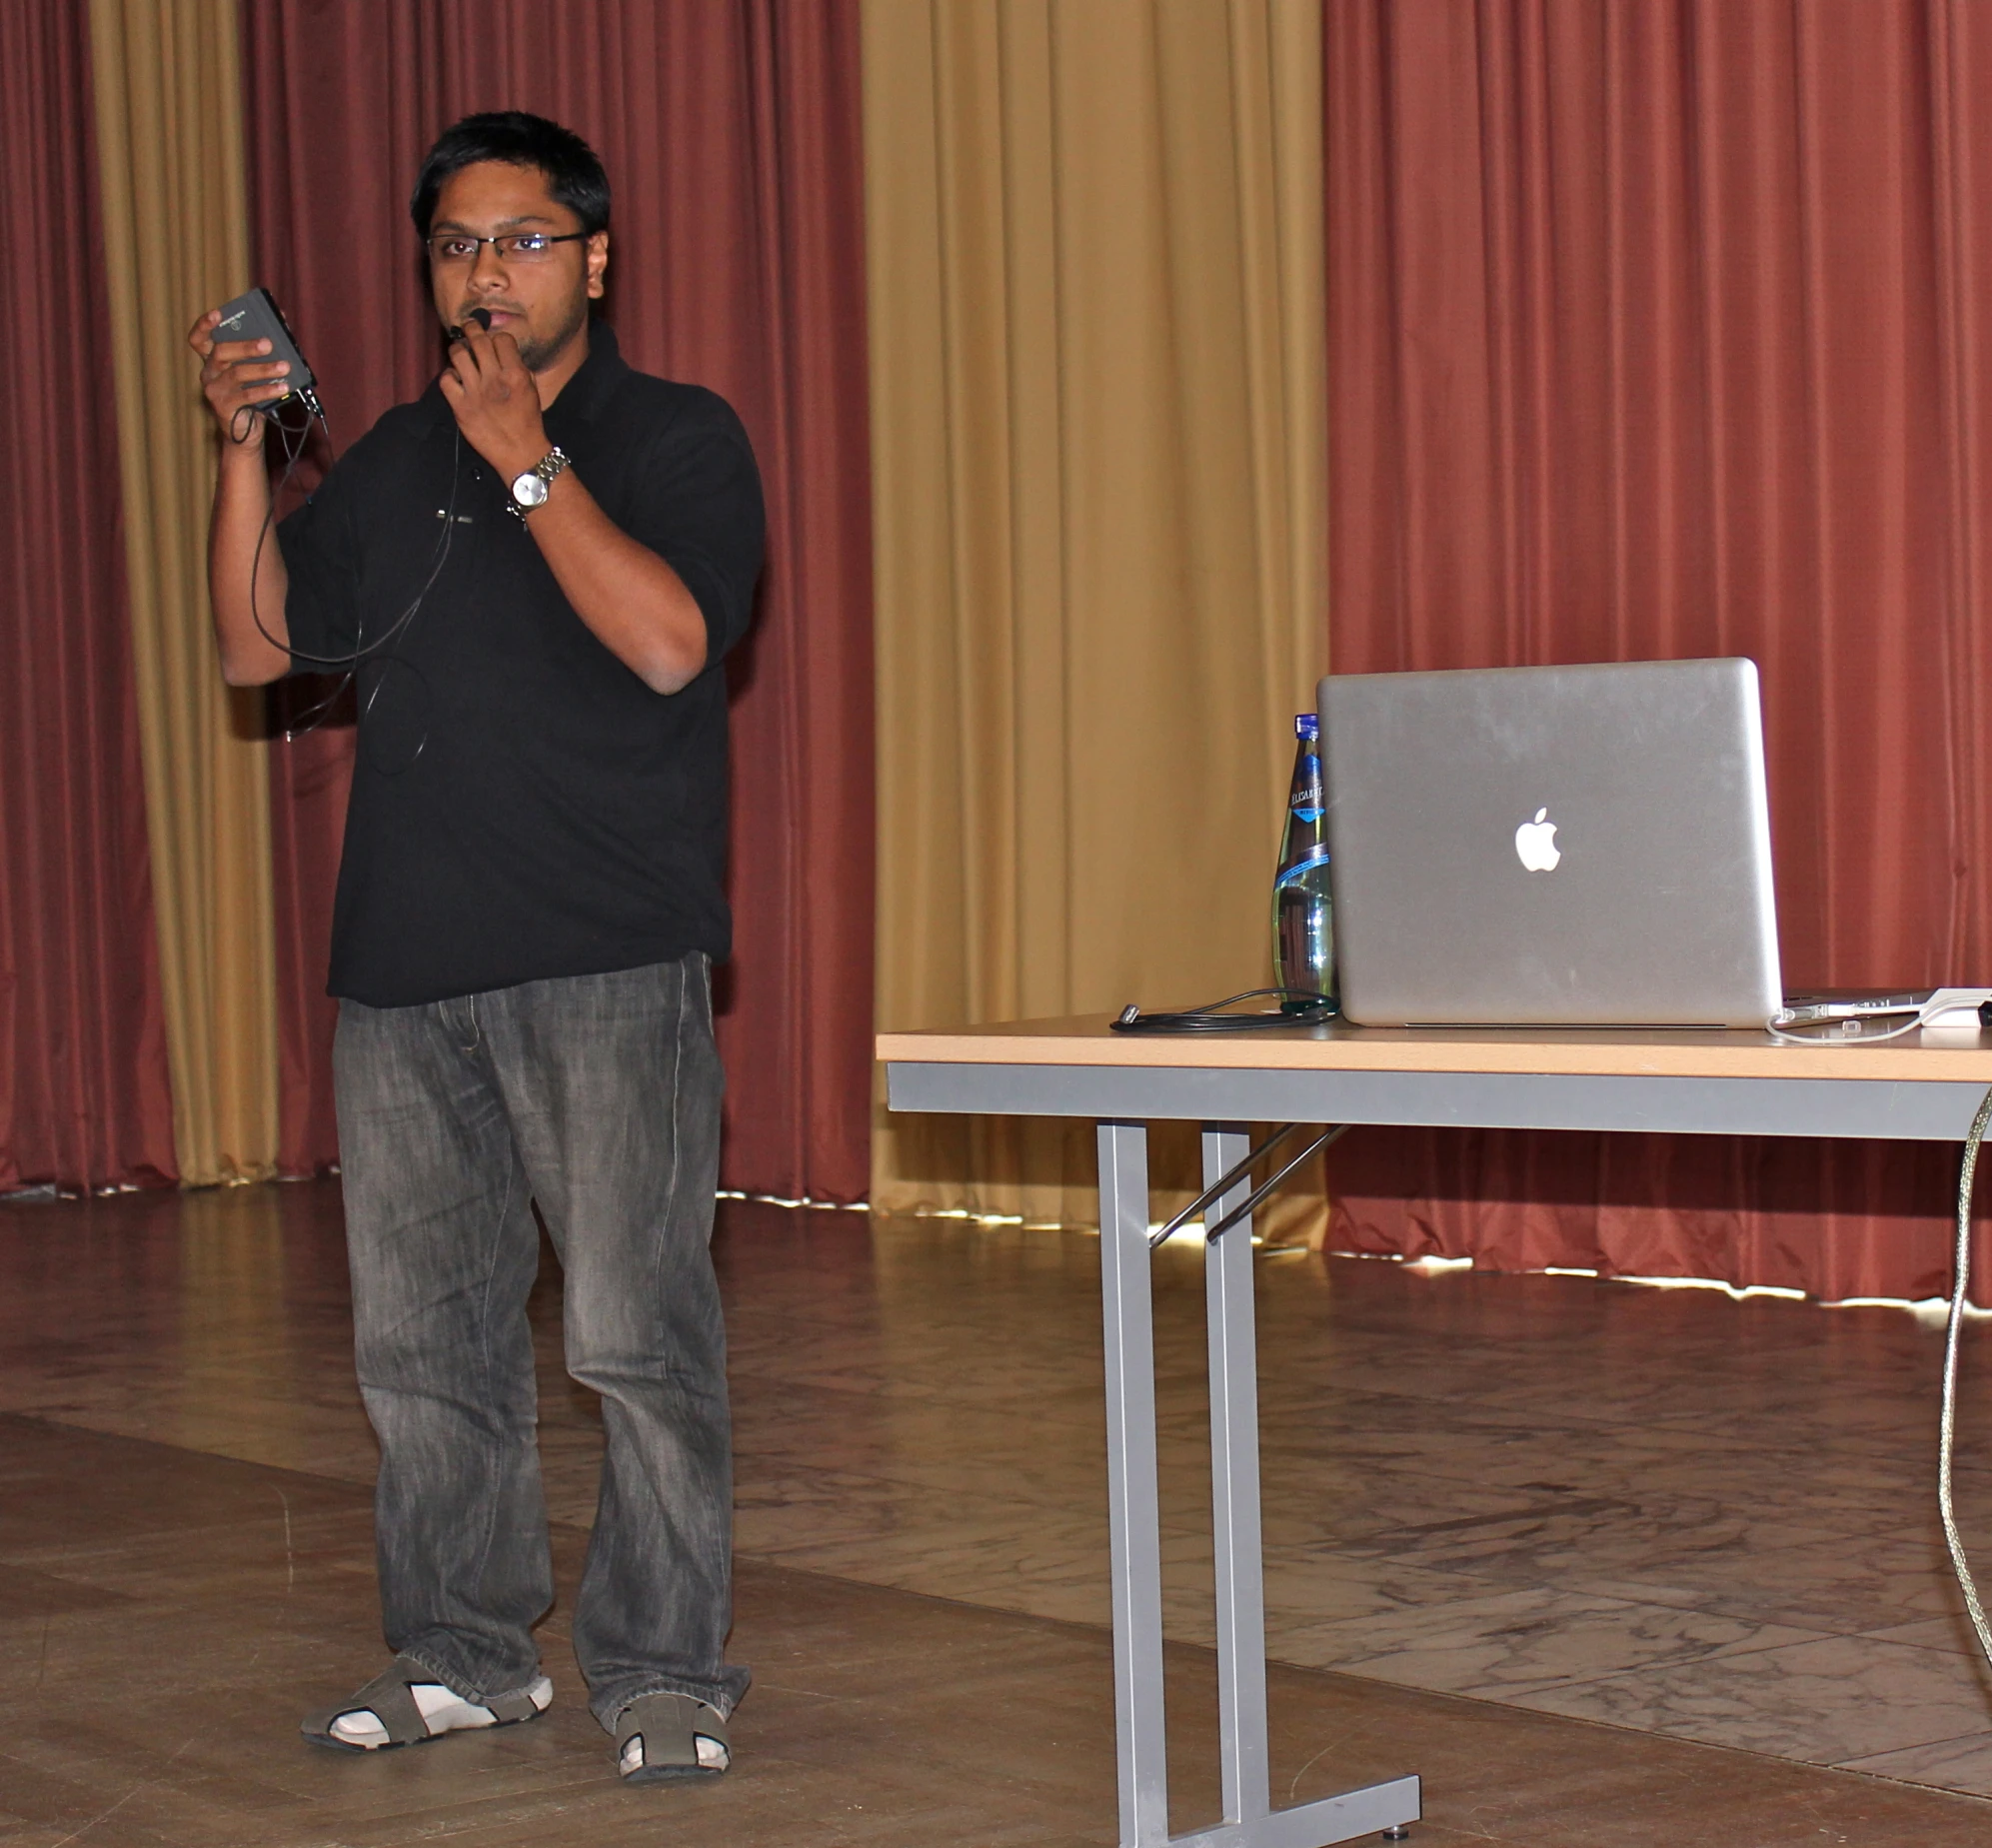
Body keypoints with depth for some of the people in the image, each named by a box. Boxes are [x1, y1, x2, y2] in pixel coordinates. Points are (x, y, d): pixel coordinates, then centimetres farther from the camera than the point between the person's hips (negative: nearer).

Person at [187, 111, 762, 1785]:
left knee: (638, 1335, -8)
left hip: (609, 962, -5)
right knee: (422, 1336, 9)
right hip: (406, 959, 5)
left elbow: (671, 640, -13)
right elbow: (259, 646, 16)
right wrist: (243, 450, 5)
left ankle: (666, 1676, 1)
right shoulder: (398, 461, 19)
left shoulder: (677, 440, 3)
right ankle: (463, 1655, 21)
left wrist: (530, 462, -12)